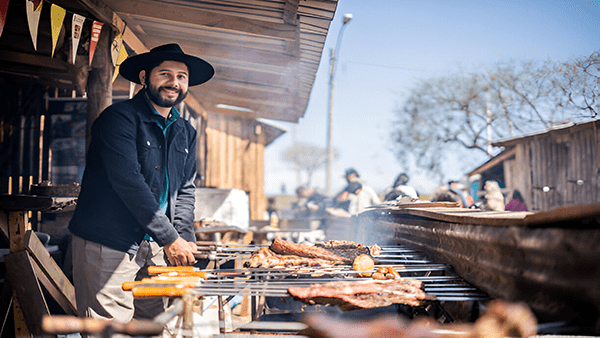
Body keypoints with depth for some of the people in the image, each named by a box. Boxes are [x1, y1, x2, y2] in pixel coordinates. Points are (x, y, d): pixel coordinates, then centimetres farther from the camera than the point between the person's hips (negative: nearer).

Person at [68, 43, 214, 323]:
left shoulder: (186, 132, 14)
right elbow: (129, 183, -19)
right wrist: (169, 238, -19)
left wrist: (185, 238, -3)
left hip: (155, 247, 7)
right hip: (107, 244, -7)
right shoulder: (119, 118, -10)